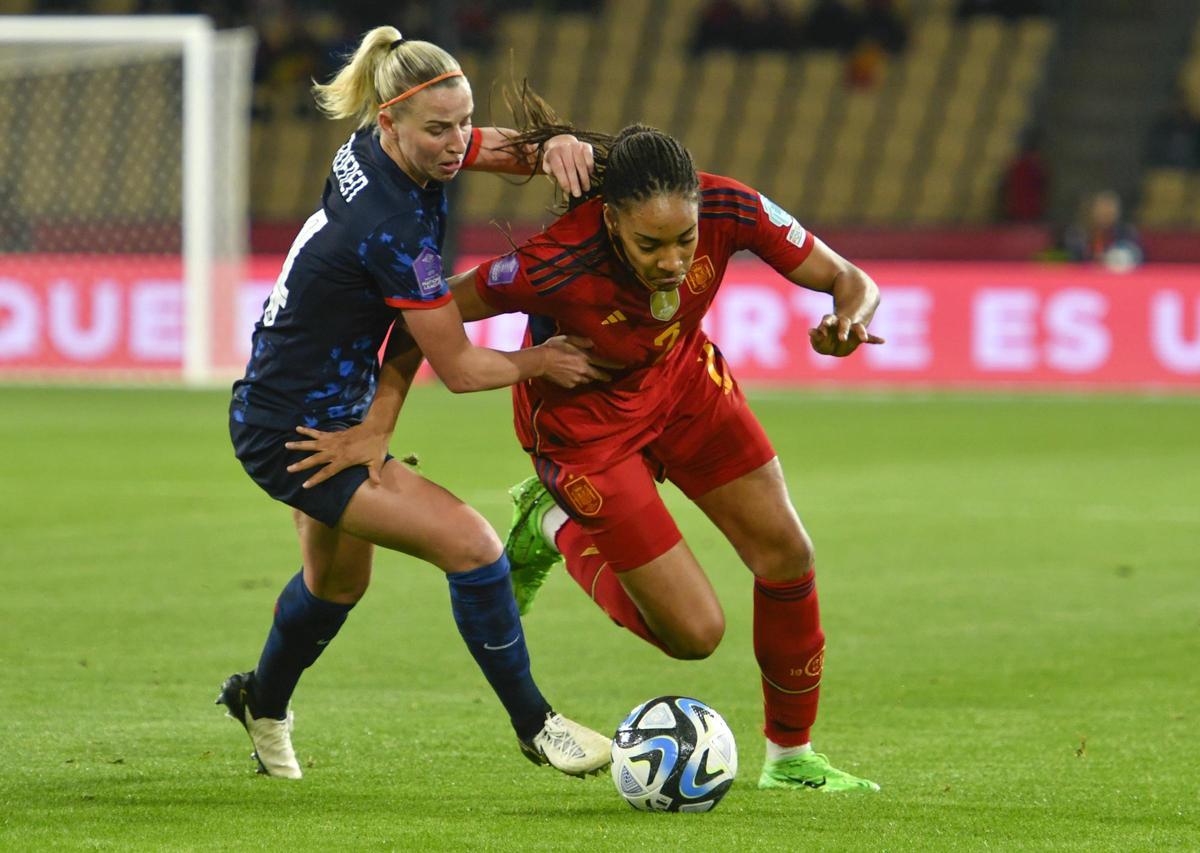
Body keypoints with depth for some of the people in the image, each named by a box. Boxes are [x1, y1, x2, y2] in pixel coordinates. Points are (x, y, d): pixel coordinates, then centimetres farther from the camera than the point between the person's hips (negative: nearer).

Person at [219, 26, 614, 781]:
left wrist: (556, 145, -23)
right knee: (471, 545, -14)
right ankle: (534, 725, 1)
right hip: (294, 432, -10)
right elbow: (457, 367, -20)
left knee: (338, 582, 31)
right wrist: (540, 363, -5)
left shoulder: (373, 150, -8)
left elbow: (515, 149, 0)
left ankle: (263, 701, 56)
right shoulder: (394, 231, -31)